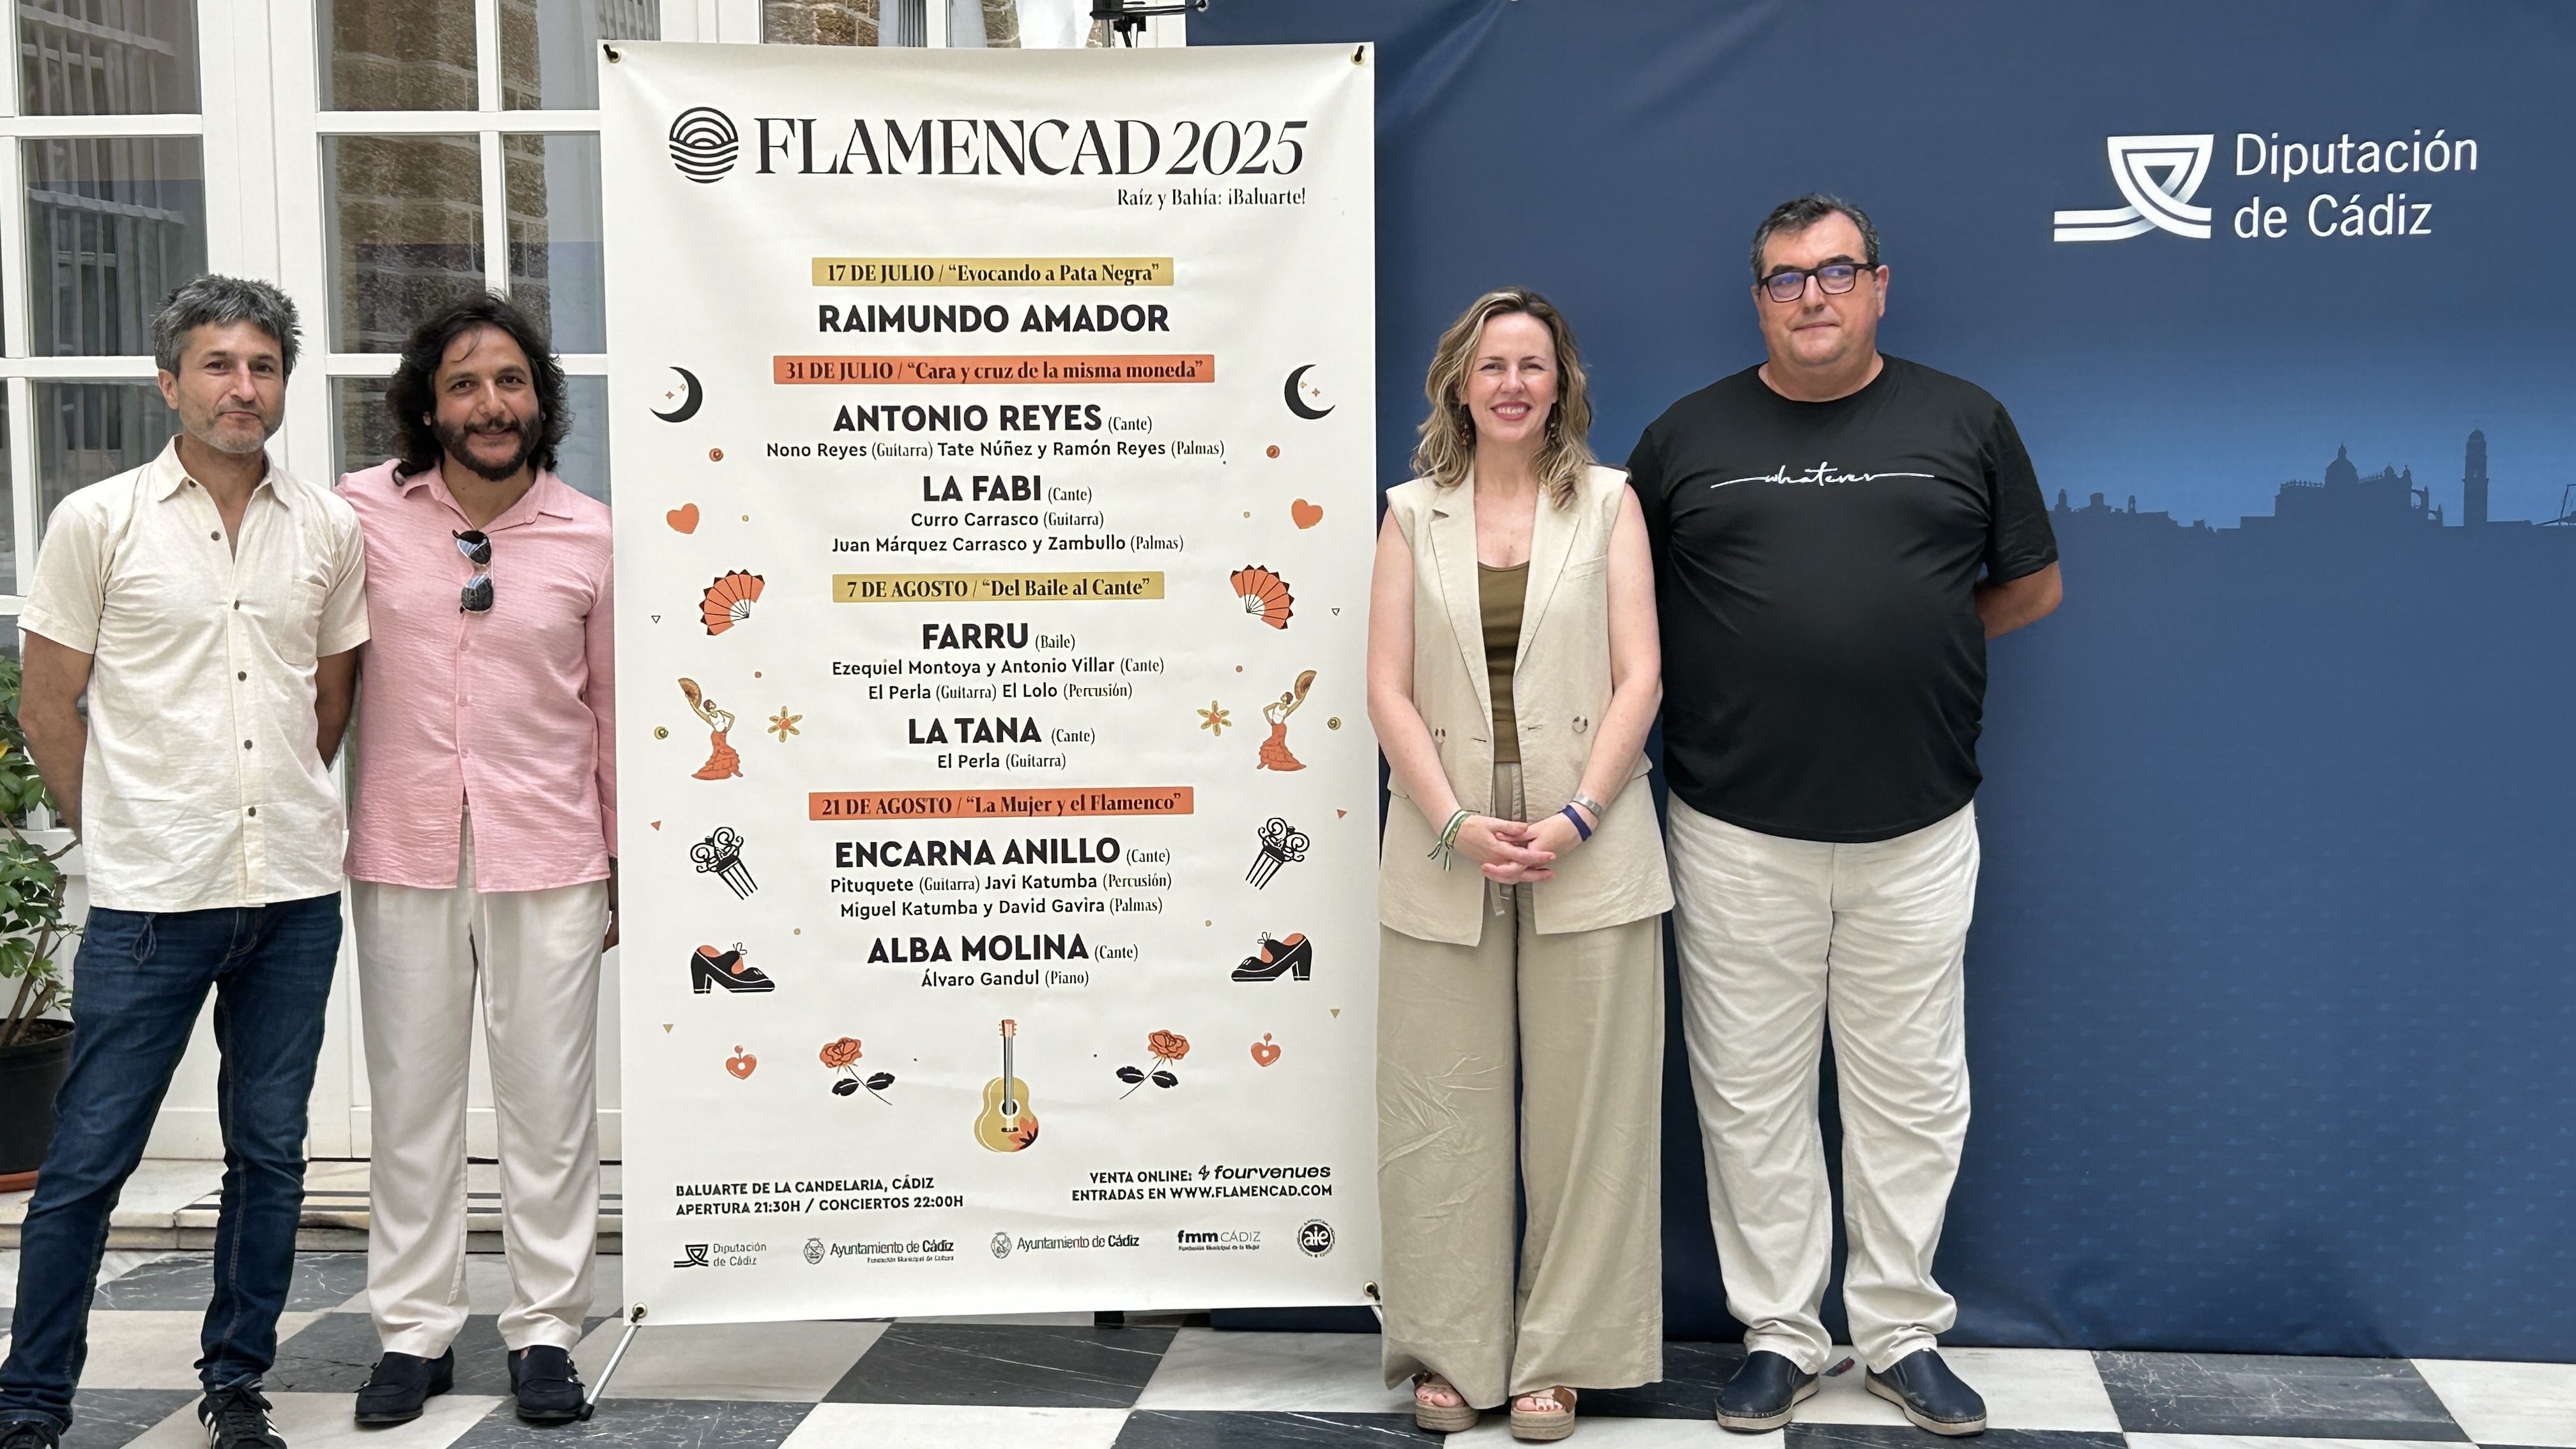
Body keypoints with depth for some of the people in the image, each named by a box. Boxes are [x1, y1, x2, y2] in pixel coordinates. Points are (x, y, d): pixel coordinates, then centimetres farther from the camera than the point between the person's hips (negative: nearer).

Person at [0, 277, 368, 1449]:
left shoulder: (330, 529, 7)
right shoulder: (98, 521, -1)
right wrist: (122, 836, 4)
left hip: (296, 896, 3)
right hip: (152, 905, -3)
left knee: (270, 1153, 10)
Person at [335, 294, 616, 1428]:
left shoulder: (589, 536, 1)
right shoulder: (361, 512, -1)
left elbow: (612, 706, 8)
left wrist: (628, 860, 10)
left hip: (547, 861, 0)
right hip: (403, 856, 0)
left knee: (550, 1100, 4)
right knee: (411, 1099, 9)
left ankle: (544, 1328, 17)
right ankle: (415, 1329, 22)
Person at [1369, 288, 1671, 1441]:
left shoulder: (1607, 502, 7)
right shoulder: (1415, 513, 9)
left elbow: (1638, 676, 0)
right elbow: (1390, 688, 2)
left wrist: (1576, 818, -12)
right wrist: (1457, 824, -11)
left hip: (1587, 850, -1)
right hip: (1447, 852, 1)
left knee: (1582, 1108, 2)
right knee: (1442, 1108, 4)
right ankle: (1450, 1353, 16)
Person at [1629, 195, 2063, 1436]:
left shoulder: (1963, 422, 6)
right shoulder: (1689, 435, 6)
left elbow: (2030, 585, 13)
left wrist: (1906, 640, 4)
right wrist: (1764, 663, 1)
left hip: (1918, 830, 0)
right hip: (1737, 832, 0)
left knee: (1912, 1092, 8)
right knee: (1753, 1095, 6)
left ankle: (1901, 1332, 23)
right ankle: (1779, 1334, 20)